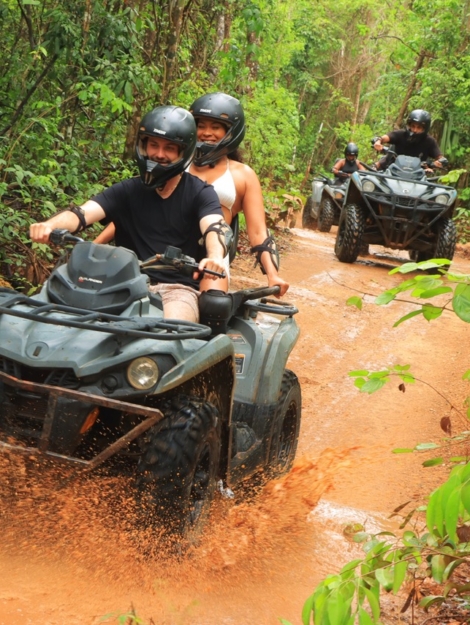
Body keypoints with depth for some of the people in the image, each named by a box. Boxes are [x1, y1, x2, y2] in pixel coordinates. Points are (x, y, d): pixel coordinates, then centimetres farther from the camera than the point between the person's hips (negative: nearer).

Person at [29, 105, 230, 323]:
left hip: (178, 288, -2)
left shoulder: (200, 192, 5)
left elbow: (215, 227, -15)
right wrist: (50, 225, -29)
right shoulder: (127, 191, 11)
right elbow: (83, 213, -4)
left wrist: (215, 257, -41)